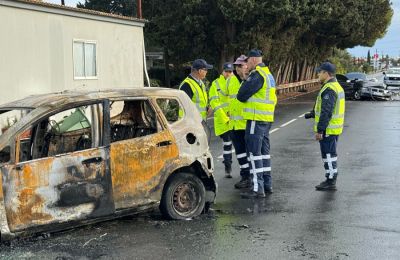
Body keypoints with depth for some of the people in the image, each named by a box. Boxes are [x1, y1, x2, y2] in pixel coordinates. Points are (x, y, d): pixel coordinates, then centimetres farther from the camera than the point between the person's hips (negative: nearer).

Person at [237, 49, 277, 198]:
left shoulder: (257, 75, -15)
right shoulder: (268, 74, 17)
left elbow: (241, 95, -18)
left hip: (256, 119, -10)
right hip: (267, 119, 10)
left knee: (255, 153, -7)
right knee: (264, 152, 16)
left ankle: (258, 188, -7)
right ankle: (267, 185, 23)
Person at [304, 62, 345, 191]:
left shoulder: (329, 89, -20)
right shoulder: (336, 86, 14)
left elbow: (326, 112, -24)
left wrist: (319, 130, -22)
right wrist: (312, 113, 25)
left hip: (328, 130, -10)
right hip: (334, 128, 10)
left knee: (328, 154, -4)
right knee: (330, 154, 16)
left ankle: (330, 182, 2)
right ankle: (331, 180, 24)